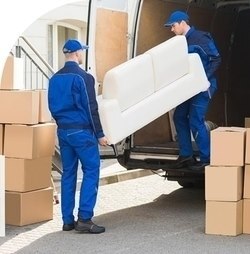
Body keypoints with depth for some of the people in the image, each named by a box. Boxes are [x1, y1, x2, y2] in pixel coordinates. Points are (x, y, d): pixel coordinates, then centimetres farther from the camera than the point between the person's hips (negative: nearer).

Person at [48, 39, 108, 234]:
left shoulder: (55, 79, 10)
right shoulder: (83, 77, -11)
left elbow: (52, 107, 15)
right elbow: (91, 108, -13)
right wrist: (100, 134, -8)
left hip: (63, 131, 7)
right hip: (82, 131, -7)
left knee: (68, 174, 10)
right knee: (91, 172, -2)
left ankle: (68, 220, 11)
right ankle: (84, 219, -9)